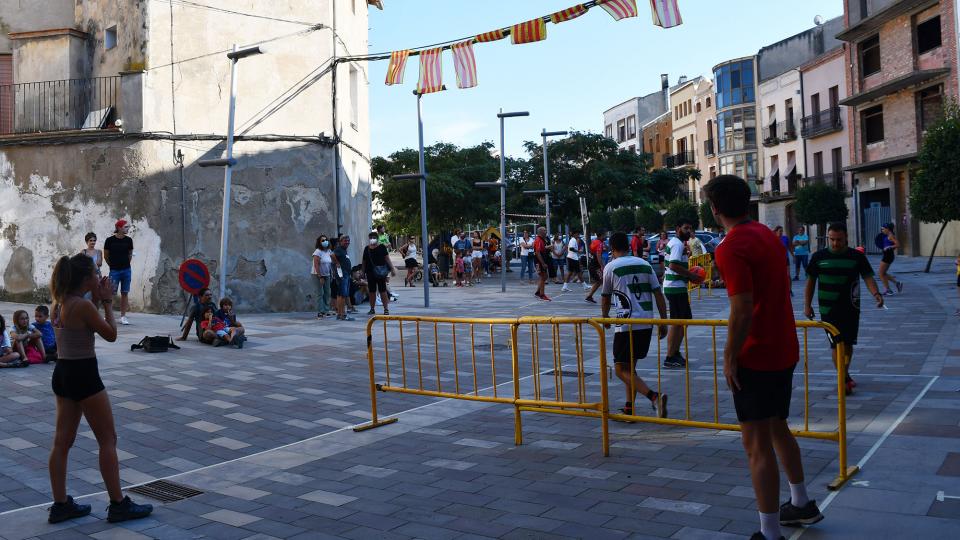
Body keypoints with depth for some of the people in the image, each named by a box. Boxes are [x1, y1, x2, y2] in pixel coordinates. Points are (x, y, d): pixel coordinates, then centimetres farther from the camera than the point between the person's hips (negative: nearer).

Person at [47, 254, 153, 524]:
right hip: (83, 375, -9)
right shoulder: (83, 305, -19)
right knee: (108, 440, 2)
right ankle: (118, 504, 8)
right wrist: (107, 302, -4)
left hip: (62, 374, 9)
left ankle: (60, 505, 20)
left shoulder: (60, 302, 6)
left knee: (62, 441, 12)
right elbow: (111, 334, -10)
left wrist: (97, 300, 9)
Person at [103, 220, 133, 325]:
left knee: (125, 293, 5)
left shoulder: (128, 240, 3)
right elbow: (106, 255, 5)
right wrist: (113, 265, 12)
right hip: (114, 271, -3)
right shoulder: (110, 240, -6)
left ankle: (123, 316, 11)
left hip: (126, 270, 3)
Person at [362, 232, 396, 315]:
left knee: (383, 290, -2)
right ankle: (372, 309, 19)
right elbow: (364, 261, 15)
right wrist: (363, 271, 14)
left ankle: (386, 309, 3)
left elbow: (387, 258, -2)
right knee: (372, 291, 10)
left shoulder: (381, 247, 0)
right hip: (370, 273, 4)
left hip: (380, 272, -4)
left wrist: (392, 268, -8)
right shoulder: (366, 248, 10)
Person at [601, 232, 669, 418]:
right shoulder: (645, 264, 11)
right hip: (647, 323, 6)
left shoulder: (611, 267, -2)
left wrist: (605, 317, 28)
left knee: (621, 369, 0)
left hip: (627, 324, -6)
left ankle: (654, 397, -19)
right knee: (630, 366, 20)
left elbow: (605, 297, 9)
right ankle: (629, 409, 23)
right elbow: (659, 294, 7)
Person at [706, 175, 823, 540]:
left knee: (757, 444, -1)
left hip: (756, 358, -9)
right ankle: (801, 504, 40)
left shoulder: (731, 247, -19)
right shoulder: (766, 234, 8)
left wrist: (730, 356, -16)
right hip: (784, 350, 10)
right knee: (778, 429, 24)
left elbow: (742, 309, -25)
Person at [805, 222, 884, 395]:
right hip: (828, 309, -1)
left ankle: (845, 373, 30)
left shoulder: (857, 256, 1)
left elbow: (868, 277, -2)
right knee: (837, 344, -6)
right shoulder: (819, 257, 0)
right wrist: (807, 305, 4)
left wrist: (876, 293, -22)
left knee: (848, 343, 11)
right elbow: (810, 281, 6)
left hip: (851, 308, 2)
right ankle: (843, 379, 0)